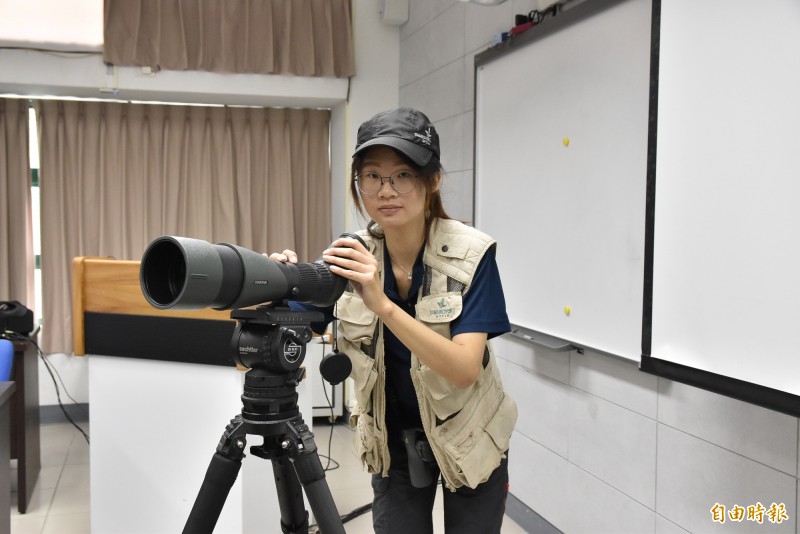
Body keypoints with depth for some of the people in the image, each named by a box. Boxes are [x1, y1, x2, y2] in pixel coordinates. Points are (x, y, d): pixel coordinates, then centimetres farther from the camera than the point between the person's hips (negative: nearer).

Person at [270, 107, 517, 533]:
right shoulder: (350, 258, -15)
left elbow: (465, 369, -32)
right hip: (393, 442, 2)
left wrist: (382, 304, -43)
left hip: (468, 438, -2)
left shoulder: (470, 254, -23)